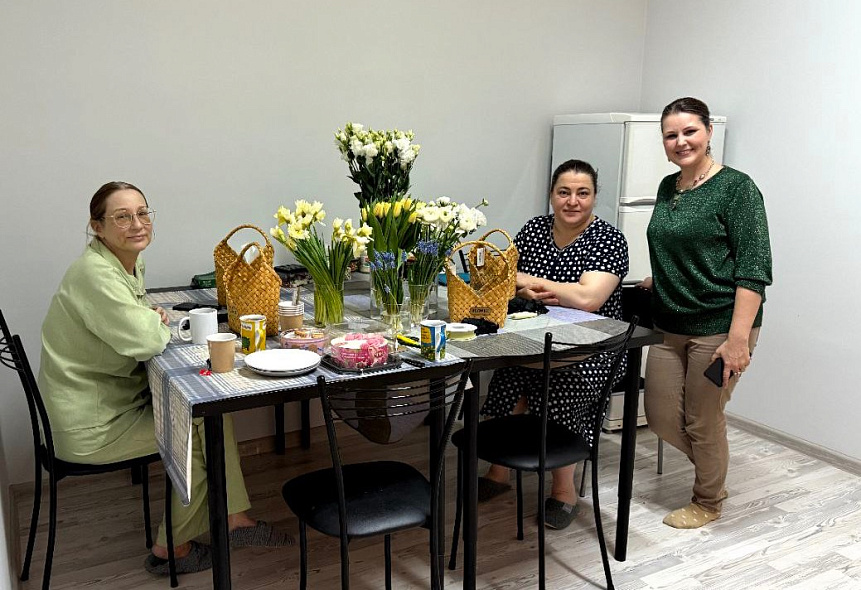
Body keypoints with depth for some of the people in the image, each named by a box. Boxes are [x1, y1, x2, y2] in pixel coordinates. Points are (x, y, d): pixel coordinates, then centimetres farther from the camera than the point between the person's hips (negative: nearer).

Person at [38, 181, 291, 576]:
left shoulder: (129, 264, 5)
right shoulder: (95, 274, -25)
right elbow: (147, 342, -30)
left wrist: (153, 321, -4)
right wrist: (158, 324, -7)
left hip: (118, 400, 9)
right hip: (92, 427, -9)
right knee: (201, 429, -5)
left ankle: (234, 518, 9)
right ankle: (170, 550, 11)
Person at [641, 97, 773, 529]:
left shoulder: (736, 187, -10)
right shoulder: (668, 187, 11)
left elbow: (753, 269, -16)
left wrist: (738, 338, -22)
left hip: (718, 327, -7)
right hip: (669, 326, 7)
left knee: (704, 421, 6)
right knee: (661, 417, 10)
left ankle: (707, 502, 31)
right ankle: (714, 473, 38)